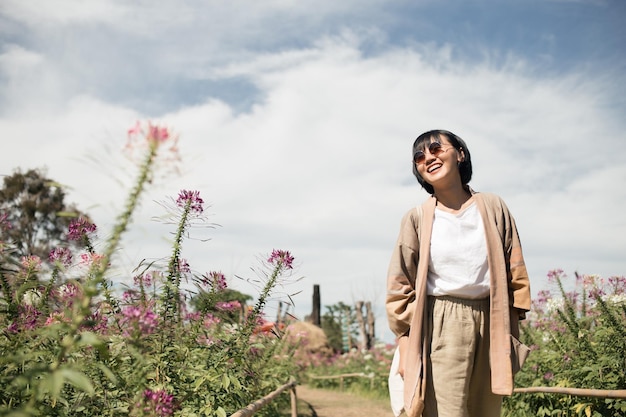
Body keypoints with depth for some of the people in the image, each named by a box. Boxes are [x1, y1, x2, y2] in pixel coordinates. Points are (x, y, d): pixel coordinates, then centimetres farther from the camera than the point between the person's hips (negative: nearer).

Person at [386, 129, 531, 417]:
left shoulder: (493, 207, 7)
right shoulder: (417, 218, 2)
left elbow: (515, 274, 9)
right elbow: (400, 286, 2)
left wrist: (512, 334, 6)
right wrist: (406, 346, -4)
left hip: (491, 324, 3)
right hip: (441, 327, -2)